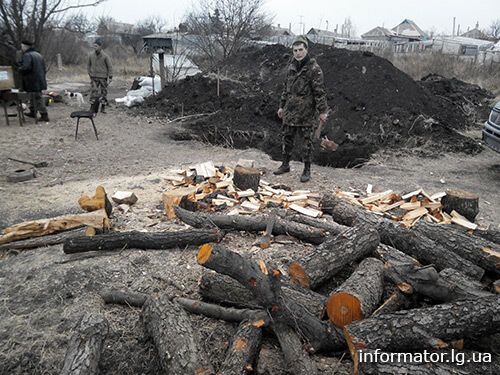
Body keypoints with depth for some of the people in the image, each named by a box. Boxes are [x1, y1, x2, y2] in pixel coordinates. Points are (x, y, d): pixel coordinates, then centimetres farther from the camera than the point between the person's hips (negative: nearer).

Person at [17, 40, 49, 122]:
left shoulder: (27, 55, -13)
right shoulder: (38, 55, 15)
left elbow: (26, 68, -26)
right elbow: (44, 69, 17)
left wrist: (19, 68, -7)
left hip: (33, 82, -9)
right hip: (40, 80, 9)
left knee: (38, 98, -5)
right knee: (32, 96, 21)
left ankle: (44, 115, -5)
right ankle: (32, 112, 32)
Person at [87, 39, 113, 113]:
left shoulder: (105, 56, -9)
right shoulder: (91, 55, -1)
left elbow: (110, 67, -4)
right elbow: (88, 65, 13)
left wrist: (109, 78, -7)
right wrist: (90, 74, 10)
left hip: (103, 77, -1)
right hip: (94, 77, 1)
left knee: (103, 93, 6)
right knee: (93, 92, -4)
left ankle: (103, 108, 19)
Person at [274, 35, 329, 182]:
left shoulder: (314, 68, -10)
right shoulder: (291, 67, 10)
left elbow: (320, 91, -13)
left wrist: (322, 111, -15)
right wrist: (282, 106, 18)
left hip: (307, 114, -6)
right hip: (290, 112, 6)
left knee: (306, 142, 2)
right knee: (287, 139, 13)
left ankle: (307, 170, 13)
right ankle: (285, 165, 28)